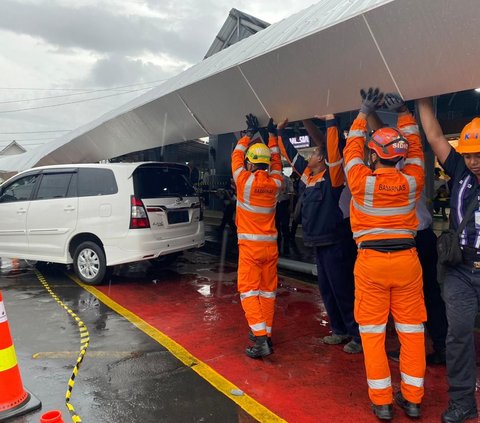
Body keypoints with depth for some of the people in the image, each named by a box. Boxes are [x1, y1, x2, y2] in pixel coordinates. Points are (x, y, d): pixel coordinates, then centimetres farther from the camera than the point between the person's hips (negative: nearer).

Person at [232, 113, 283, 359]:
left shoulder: (244, 181, -9)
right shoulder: (275, 183, 0)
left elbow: (237, 156, 7)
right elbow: (276, 162, 20)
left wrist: (250, 133, 18)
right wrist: (271, 135, 26)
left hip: (250, 245, -4)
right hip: (270, 245, 5)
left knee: (248, 290, -1)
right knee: (268, 290, 12)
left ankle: (261, 338, -9)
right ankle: (266, 333, 20)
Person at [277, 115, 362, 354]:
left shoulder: (332, 177, -12)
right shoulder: (307, 174, 8)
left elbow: (333, 150, -27)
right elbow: (290, 154, 17)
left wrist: (331, 123, -27)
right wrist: (281, 131, 19)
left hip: (334, 243, -8)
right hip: (318, 242, 8)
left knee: (342, 290, -2)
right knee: (326, 290, 15)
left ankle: (358, 335, 11)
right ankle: (341, 331, 29)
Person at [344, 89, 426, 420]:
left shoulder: (361, 181, -8)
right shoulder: (412, 181, -3)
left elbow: (351, 149, 8)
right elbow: (415, 149, 16)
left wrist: (364, 113, 18)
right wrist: (404, 114, 21)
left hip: (371, 261, -2)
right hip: (407, 260, 3)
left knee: (372, 332, 8)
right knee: (411, 330, 12)